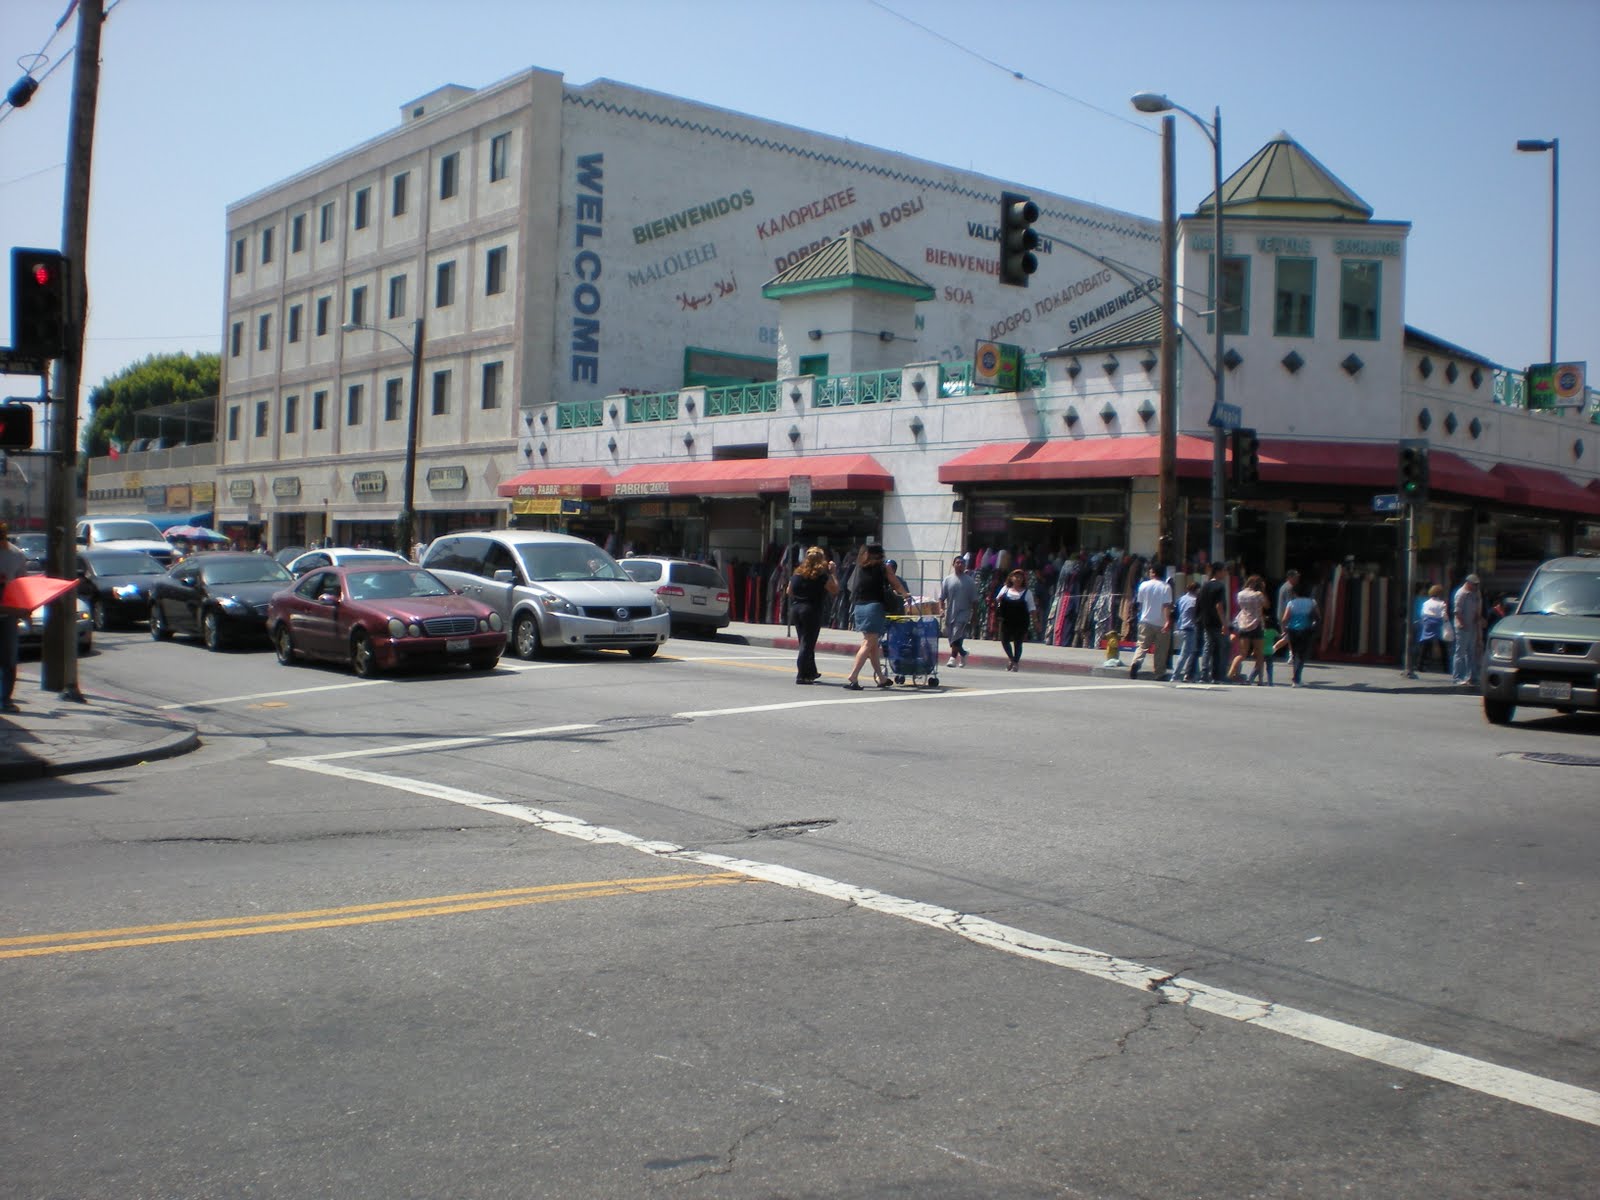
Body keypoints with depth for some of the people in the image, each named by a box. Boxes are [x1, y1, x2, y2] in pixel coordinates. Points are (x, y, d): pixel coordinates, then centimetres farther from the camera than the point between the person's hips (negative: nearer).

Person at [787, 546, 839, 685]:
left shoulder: (797, 573, 6)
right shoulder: (821, 576, -12)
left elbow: (789, 591, 15)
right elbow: (835, 590, -7)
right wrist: (832, 573, -1)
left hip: (795, 609, 6)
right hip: (812, 611, -6)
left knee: (805, 643, 17)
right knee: (807, 644, -2)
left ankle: (811, 672, 27)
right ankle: (801, 676, -5)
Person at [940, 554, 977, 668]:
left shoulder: (969, 581, 1)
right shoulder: (948, 580, 5)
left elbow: (974, 600, 4)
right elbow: (941, 597, 5)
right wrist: (941, 609, -12)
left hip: (963, 613, -3)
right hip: (950, 613, 3)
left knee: (957, 636, -17)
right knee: (952, 638, 10)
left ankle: (953, 658, -14)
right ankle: (963, 653, 33)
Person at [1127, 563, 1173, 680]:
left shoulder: (1144, 585, 1)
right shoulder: (1166, 587, -5)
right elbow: (1166, 605, -15)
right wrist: (1168, 621, -19)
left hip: (1146, 621, 2)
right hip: (1161, 623, -2)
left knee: (1142, 646, 3)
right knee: (1161, 650, 7)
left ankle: (1135, 663, -23)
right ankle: (1159, 674, 9)